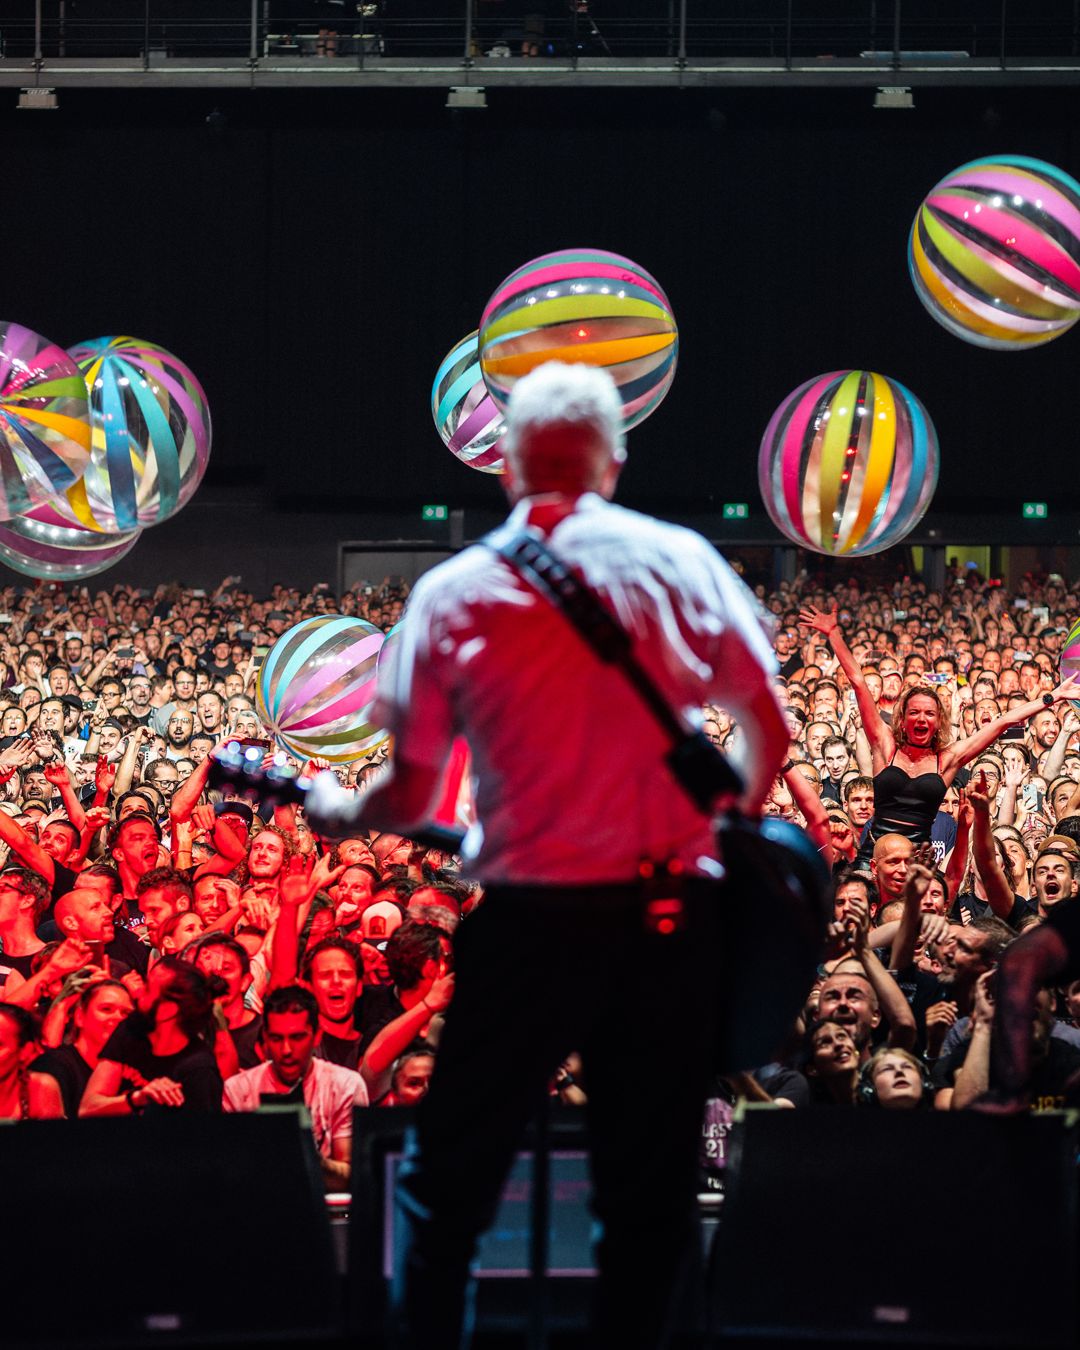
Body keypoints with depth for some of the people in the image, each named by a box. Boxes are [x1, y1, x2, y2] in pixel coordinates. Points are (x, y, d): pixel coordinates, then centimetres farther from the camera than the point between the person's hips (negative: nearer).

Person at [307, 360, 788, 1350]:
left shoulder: (452, 593, -1)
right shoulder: (683, 562, 2)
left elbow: (411, 799, 0)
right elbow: (771, 735, 6)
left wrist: (336, 812, 21)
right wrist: (730, 825, 24)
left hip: (525, 923, -1)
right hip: (672, 916, 2)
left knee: (445, 1185, 13)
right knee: (649, 1195, 12)